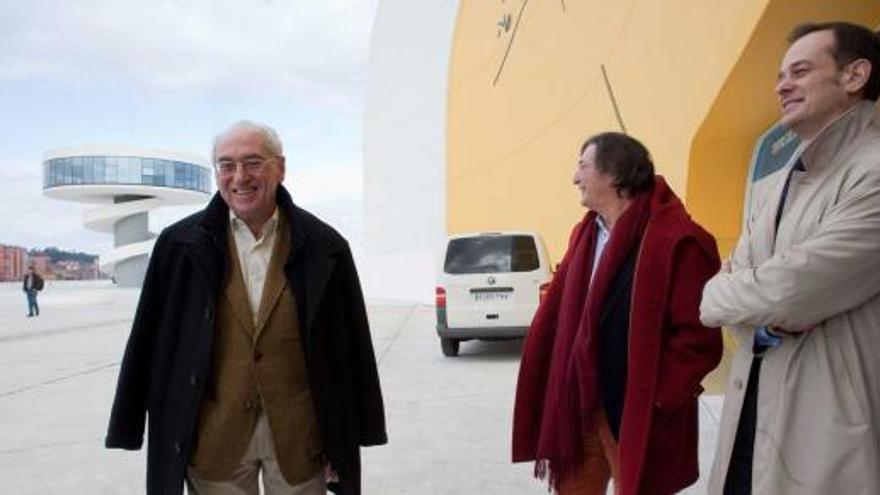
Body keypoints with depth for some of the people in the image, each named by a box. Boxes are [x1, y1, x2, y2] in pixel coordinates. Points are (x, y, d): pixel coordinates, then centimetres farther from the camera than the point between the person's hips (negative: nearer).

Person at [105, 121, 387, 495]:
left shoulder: (323, 247, -4)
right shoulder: (180, 244, -2)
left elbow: (350, 348, -1)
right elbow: (152, 344, 1)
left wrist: (343, 442, -1)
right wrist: (164, 434, 1)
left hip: (299, 436, 0)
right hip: (213, 437, 1)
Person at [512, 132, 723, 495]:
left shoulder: (677, 241, -17)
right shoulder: (585, 234, 8)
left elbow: (699, 336, -19)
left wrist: (656, 398, -17)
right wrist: (565, 395, 8)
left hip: (637, 413, -7)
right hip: (581, 406, 7)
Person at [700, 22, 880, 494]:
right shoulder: (768, 189, 13)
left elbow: (792, 290, -22)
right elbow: (731, 291, 10)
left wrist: (722, 292, -2)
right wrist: (766, 303, -12)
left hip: (831, 426, -7)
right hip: (751, 407, 7)